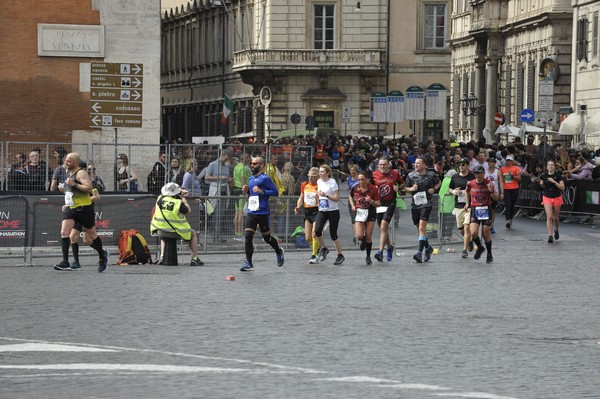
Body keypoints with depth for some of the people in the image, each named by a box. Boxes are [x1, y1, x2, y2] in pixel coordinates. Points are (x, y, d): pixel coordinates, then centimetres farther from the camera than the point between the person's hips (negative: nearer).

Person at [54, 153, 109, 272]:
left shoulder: (81, 173, -13)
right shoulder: (68, 172, 13)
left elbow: (89, 188, -23)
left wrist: (74, 184, -28)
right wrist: (63, 188, 10)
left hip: (84, 208, -7)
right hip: (70, 208, 7)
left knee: (92, 234, 8)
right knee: (64, 233, -11)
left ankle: (102, 256, 32)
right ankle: (65, 262, -14)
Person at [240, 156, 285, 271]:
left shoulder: (265, 178, -9)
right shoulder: (251, 179, 14)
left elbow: (275, 192, -12)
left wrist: (261, 191, -21)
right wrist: (246, 191, 6)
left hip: (263, 213, -6)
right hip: (251, 212, 6)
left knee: (267, 238, 8)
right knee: (247, 236, -9)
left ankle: (279, 252, 38)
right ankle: (248, 263, -6)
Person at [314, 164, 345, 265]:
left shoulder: (332, 182, -10)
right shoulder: (318, 182, 7)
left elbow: (337, 198, -14)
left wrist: (326, 195, -24)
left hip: (333, 211, -5)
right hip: (322, 211, 5)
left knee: (333, 234, -2)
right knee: (317, 230, -15)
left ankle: (340, 255, 14)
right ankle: (323, 248, 9)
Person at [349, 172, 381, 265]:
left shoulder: (373, 189, -11)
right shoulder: (355, 188, -4)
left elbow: (378, 204, -6)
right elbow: (350, 196, 19)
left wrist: (371, 201, -25)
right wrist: (352, 205, 3)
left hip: (370, 213, -1)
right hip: (359, 212, 1)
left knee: (368, 236, 0)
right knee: (359, 235, -13)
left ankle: (368, 257, 15)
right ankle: (361, 240, 26)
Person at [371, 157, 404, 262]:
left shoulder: (395, 174, -1)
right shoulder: (374, 175, 1)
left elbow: (402, 183, 14)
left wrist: (398, 188, -7)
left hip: (390, 203, -3)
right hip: (378, 203, 3)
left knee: (383, 226, -18)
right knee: (382, 228, 12)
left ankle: (380, 251, -22)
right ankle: (389, 247, 37)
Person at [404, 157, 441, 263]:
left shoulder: (431, 174, -1)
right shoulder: (411, 175, 4)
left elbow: (438, 182, 18)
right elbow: (405, 188, 12)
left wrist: (434, 189, -1)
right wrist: (411, 189, -9)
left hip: (426, 203, -4)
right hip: (415, 205, 4)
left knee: (422, 228, -17)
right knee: (420, 229, 12)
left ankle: (420, 252, -22)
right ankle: (428, 248, 35)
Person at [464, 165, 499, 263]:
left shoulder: (489, 184, -7)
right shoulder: (470, 184, -1)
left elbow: (496, 198, -5)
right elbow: (467, 191, 23)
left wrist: (492, 191, -23)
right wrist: (468, 203, 19)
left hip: (486, 210, -1)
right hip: (474, 210, 1)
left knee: (485, 233, 0)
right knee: (473, 233, -13)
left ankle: (489, 254, 20)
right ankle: (480, 248, 18)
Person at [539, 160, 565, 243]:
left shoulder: (558, 175, -8)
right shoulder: (543, 176, -2)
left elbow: (562, 187, -15)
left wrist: (554, 181, -23)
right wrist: (541, 184, -5)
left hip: (557, 198, 0)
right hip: (547, 198, 0)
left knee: (555, 217, 11)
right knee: (549, 217, -14)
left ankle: (556, 230, 42)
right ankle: (550, 236, -15)